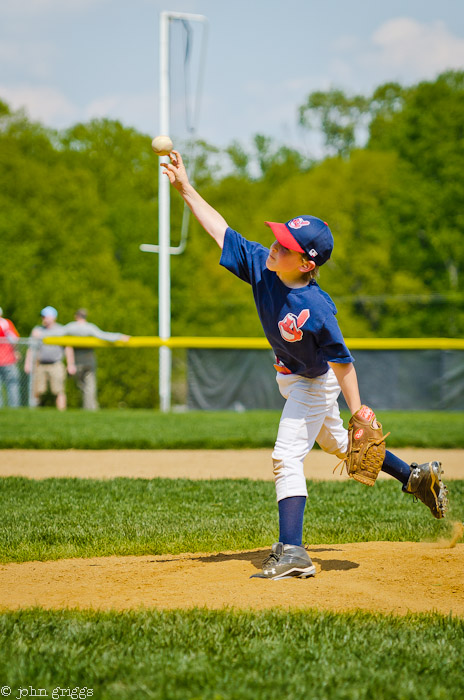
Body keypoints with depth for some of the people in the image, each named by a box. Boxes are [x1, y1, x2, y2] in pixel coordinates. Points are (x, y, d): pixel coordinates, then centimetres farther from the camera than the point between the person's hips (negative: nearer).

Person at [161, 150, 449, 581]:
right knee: (336, 443, 26)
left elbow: (341, 361, -27)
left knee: (287, 457, -16)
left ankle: (291, 553, -16)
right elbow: (222, 230, -14)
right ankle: (417, 477, 40)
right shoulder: (260, 265, -20)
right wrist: (185, 188, -19)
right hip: (290, 377, 9)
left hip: (314, 384, -9)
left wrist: (358, 411, -23)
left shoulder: (315, 309, -36)